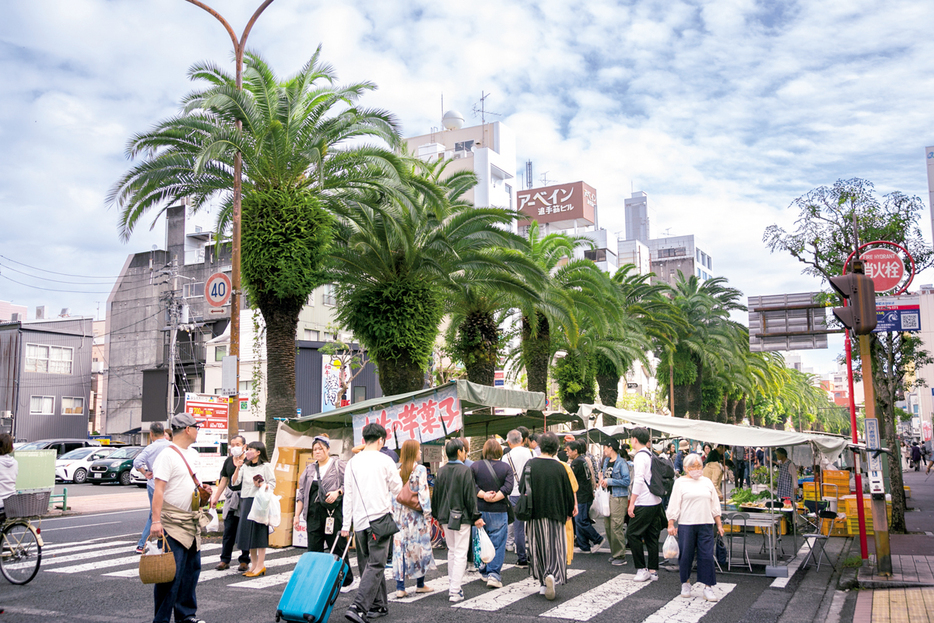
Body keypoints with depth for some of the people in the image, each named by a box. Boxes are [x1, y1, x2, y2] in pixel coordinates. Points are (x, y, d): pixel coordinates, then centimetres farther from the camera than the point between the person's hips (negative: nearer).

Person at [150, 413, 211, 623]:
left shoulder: (193, 454, 14)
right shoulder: (167, 455, -13)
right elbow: (158, 489, -18)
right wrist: (156, 520, -23)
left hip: (192, 522, 9)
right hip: (173, 522, -9)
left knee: (192, 569, 14)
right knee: (170, 572, -7)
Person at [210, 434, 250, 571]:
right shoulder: (228, 460, 10)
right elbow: (224, 480, 16)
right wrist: (216, 497, 16)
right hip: (231, 498, 5)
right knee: (228, 530, 8)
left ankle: (244, 560, 12)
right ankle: (225, 560, 16)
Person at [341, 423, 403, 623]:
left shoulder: (352, 462, 5)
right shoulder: (385, 461, -6)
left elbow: (348, 495, 7)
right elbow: (397, 489, 3)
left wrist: (346, 524, 12)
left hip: (359, 521, 4)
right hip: (380, 518, -4)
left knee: (366, 564, 14)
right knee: (375, 565, -5)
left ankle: (379, 605, 21)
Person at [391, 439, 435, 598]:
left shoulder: (397, 470, 3)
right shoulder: (420, 470, -9)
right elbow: (424, 494, -11)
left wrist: (393, 512, 12)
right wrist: (427, 515, -7)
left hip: (399, 514, 4)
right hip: (415, 514, -4)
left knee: (399, 548, 5)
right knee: (419, 546, 9)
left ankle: (400, 587, 3)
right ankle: (420, 584, 19)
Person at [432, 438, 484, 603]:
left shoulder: (441, 471, 5)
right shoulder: (465, 470, -12)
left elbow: (436, 495, 11)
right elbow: (470, 496, -13)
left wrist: (437, 514, 22)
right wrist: (476, 516, -6)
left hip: (446, 517, 6)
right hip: (461, 516, -6)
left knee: (451, 551, 18)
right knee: (460, 553, -3)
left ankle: (452, 586, 23)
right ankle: (455, 591, -5)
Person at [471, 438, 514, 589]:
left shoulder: (475, 466, 1)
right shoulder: (506, 468, -1)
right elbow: (508, 488, -12)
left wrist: (483, 495, -10)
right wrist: (494, 498, -12)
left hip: (479, 510, 2)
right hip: (498, 511, -2)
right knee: (497, 543, 2)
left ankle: (484, 571, 24)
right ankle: (494, 573, -7)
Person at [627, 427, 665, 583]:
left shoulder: (640, 456, -13)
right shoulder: (651, 455, 12)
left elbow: (639, 480, -20)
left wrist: (632, 503, -17)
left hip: (644, 503, -9)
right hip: (656, 501, 9)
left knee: (632, 534, -2)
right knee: (651, 536, 11)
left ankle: (642, 569, 0)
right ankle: (653, 570, 13)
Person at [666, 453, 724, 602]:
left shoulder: (707, 482, 14)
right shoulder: (680, 483, 3)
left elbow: (715, 505, 19)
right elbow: (674, 506, 1)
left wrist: (719, 524, 14)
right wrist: (671, 525, -5)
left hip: (705, 524, 3)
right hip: (686, 525, -3)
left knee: (707, 555, -2)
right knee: (686, 555, 3)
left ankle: (707, 587, 3)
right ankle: (685, 583, 20)